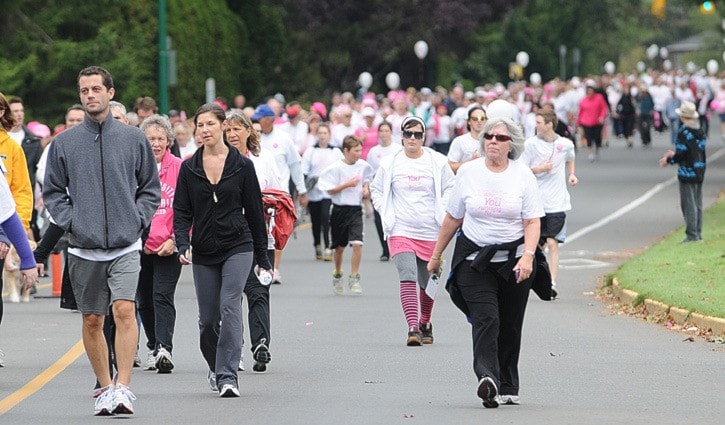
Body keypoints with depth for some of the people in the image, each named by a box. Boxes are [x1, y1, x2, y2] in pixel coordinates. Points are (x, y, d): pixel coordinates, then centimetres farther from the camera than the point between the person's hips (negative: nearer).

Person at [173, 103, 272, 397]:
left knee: (230, 306, -18)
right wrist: (182, 245, -14)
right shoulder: (189, 168, 5)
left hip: (238, 246, -2)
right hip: (204, 251, 2)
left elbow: (255, 211, 5)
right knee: (208, 318, 5)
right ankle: (215, 368, 29)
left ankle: (227, 375, -19)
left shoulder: (242, 165, 0)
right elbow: (182, 211, 4)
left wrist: (263, 257, 6)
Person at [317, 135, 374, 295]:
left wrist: (366, 187, 4)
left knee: (357, 243, -14)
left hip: (356, 210, 2)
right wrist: (347, 184, -20)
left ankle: (354, 278, -6)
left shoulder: (363, 166, 2)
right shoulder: (336, 168, -10)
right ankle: (337, 275, 33)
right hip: (340, 209, -2)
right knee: (339, 246, 11)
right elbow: (330, 190, -10)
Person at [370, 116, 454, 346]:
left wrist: (442, 214, -1)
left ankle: (425, 323, 34)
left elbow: (450, 189, 10)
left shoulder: (437, 162, 1)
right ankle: (412, 328, -23)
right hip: (401, 230, -1)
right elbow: (376, 189, 15)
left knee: (428, 282, 12)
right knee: (408, 277, -18)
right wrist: (386, 213, 4)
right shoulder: (390, 163, 3)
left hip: (430, 232, 1)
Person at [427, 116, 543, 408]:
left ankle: (507, 388, 16)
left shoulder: (523, 176, -1)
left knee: (510, 326, 6)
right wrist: (436, 255, 15)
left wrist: (527, 256, -20)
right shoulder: (468, 172, 2)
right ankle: (488, 378, -33)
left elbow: (532, 222, -5)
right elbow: (453, 218, 11)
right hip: (474, 257, -1)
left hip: (514, 259, 1)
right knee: (485, 319, -18)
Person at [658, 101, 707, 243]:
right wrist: (674, 154, 21)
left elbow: (681, 154, -17)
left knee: (689, 204, -5)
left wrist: (668, 160, 1)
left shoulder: (683, 132, -16)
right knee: (698, 204, 12)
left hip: (687, 172, -8)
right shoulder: (700, 131, 9)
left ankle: (692, 235, -6)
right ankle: (698, 233, 15)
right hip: (700, 172, 8)